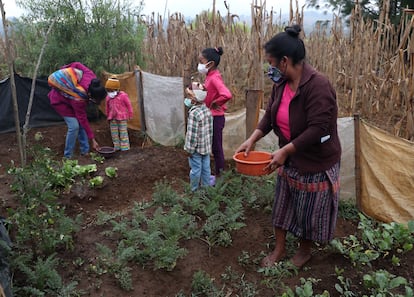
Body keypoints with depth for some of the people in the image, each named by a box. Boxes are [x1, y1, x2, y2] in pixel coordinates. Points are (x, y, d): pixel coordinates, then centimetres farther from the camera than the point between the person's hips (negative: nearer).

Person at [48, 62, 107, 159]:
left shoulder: (91, 76, -29)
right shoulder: (78, 98, -41)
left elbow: (76, 65, -13)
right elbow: (83, 119, -30)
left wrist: (62, 71, 3)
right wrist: (92, 140, -24)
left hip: (67, 95, 7)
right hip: (59, 100, -7)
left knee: (80, 123, 2)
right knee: (74, 125, -17)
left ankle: (85, 151, 11)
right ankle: (68, 156, -4)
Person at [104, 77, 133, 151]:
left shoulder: (123, 96, -11)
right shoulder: (108, 97, 5)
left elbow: (129, 106, -4)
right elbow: (108, 108, 17)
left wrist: (130, 115, -1)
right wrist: (108, 116, 19)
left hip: (122, 118, -5)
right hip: (112, 119, 5)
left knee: (123, 133, 1)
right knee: (114, 134, 9)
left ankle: (125, 148, 7)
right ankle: (116, 147, 20)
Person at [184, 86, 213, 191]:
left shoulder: (194, 113, -23)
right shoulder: (207, 110, 1)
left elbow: (192, 133, -21)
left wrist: (190, 149, -14)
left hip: (197, 148, -7)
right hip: (207, 146, 7)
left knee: (195, 169, 6)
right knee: (206, 167, 16)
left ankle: (194, 190, 19)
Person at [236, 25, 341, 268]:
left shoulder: (318, 85, -28)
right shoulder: (282, 83, -3)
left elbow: (317, 129, -30)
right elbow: (270, 114, 5)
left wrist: (284, 151, -29)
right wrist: (252, 139, -7)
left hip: (316, 162, -7)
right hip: (289, 158, 7)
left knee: (309, 209, 12)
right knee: (283, 204, 17)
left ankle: (304, 251, 38)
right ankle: (279, 249, 36)